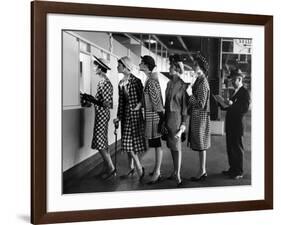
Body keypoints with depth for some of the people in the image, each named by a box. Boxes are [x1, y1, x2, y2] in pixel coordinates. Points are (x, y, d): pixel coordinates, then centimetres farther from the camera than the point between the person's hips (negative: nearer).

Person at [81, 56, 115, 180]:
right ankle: (106, 168, 18)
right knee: (103, 142, 12)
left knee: (100, 143, -6)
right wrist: (91, 98, 14)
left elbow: (106, 103, -22)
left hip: (102, 114, -10)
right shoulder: (106, 81, 12)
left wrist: (91, 99, -20)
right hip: (103, 114, 10)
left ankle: (111, 168, -2)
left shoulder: (103, 82, -17)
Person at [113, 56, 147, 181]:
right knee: (127, 142, 9)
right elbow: (121, 101, 11)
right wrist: (119, 116, 8)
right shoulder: (121, 83, 10)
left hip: (135, 113, -6)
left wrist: (139, 104, -16)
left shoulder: (136, 81, -10)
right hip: (126, 114, 6)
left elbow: (142, 97, -4)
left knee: (131, 142, -8)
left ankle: (139, 167, 1)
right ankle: (132, 167, 19)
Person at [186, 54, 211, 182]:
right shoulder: (198, 81, 11)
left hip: (200, 117, -9)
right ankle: (203, 171, 21)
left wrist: (190, 95, -19)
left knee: (201, 145, -1)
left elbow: (201, 104, -21)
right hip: (196, 116, 9)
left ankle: (202, 171, 7)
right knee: (200, 145, 14)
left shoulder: (202, 83, -17)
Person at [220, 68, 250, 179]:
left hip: (237, 125, -8)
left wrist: (232, 104, -27)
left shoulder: (244, 92, -11)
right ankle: (232, 169, 25)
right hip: (230, 125, 8)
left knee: (237, 149, 0)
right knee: (230, 148, 14)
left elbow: (245, 109, -20)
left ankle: (239, 172, 10)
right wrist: (224, 104, 4)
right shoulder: (234, 92, 16)